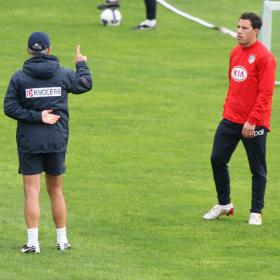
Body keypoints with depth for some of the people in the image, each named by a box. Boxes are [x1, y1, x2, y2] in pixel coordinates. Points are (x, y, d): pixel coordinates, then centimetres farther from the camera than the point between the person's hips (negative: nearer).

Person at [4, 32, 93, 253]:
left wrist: (37, 117, -11)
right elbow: (85, 84, 16)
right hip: (57, 142, 2)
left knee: (31, 192, -1)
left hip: (29, 143, -2)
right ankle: (62, 240, 19)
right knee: (56, 191, 13)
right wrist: (82, 64, 33)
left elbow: (10, 108, -12)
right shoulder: (62, 75, -2)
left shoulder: (19, 78, -6)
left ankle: (33, 241, -9)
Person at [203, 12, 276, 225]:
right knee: (217, 159, 5)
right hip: (230, 120, 7)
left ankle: (256, 212, 12)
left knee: (258, 169, 3)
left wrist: (252, 121, -19)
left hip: (254, 125, -7)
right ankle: (224, 204, 20)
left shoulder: (264, 57, -14)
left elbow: (265, 94, -17)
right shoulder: (236, 52, 10)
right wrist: (227, 108, 14)